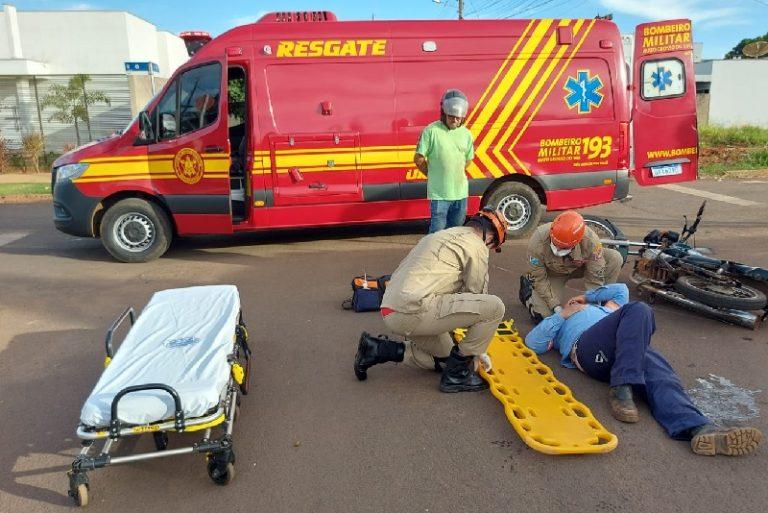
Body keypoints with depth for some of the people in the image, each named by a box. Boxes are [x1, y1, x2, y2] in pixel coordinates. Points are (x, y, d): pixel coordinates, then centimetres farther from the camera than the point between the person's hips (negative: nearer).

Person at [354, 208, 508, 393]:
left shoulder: (443, 235, 27)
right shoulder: (476, 244, 0)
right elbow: (476, 294, 4)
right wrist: (478, 349, 19)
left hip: (391, 312, 10)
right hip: (413, 310, -10)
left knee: (444, 359, 23)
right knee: (494, 307, -6)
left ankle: (378, 350, 18)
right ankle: (456, 374, 3)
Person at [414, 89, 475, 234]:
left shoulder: (466, 134, 4)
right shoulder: (431, 131, -10)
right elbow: (419, 159, -6)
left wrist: (454, 173, 12)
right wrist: (435, 175, 5)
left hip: (461, 192, 5)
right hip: (439, 193, -4)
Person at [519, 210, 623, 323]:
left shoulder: (591, 240, -36)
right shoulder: (538, 240, -36)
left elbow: (595, 279, -25)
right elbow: (539, 279, -24)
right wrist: (556, 307, -26)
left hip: (578, 267, 2)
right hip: (552, 273, -2)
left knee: (615, 259, -21)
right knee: (543, 315, -19)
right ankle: (528, 287, 13)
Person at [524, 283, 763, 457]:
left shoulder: (598, 308, 46)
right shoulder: (557, 322, 34)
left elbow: (620, 289, 40)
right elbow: (532, 343, 16)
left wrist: (588, 296, 38)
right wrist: (562, 315, 13)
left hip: (633, 349, 4)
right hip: (587, 348, -4)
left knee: (660, 374, -28)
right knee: (637, 310, -29)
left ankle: (698, 428, -53)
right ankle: (621, 388, -41)